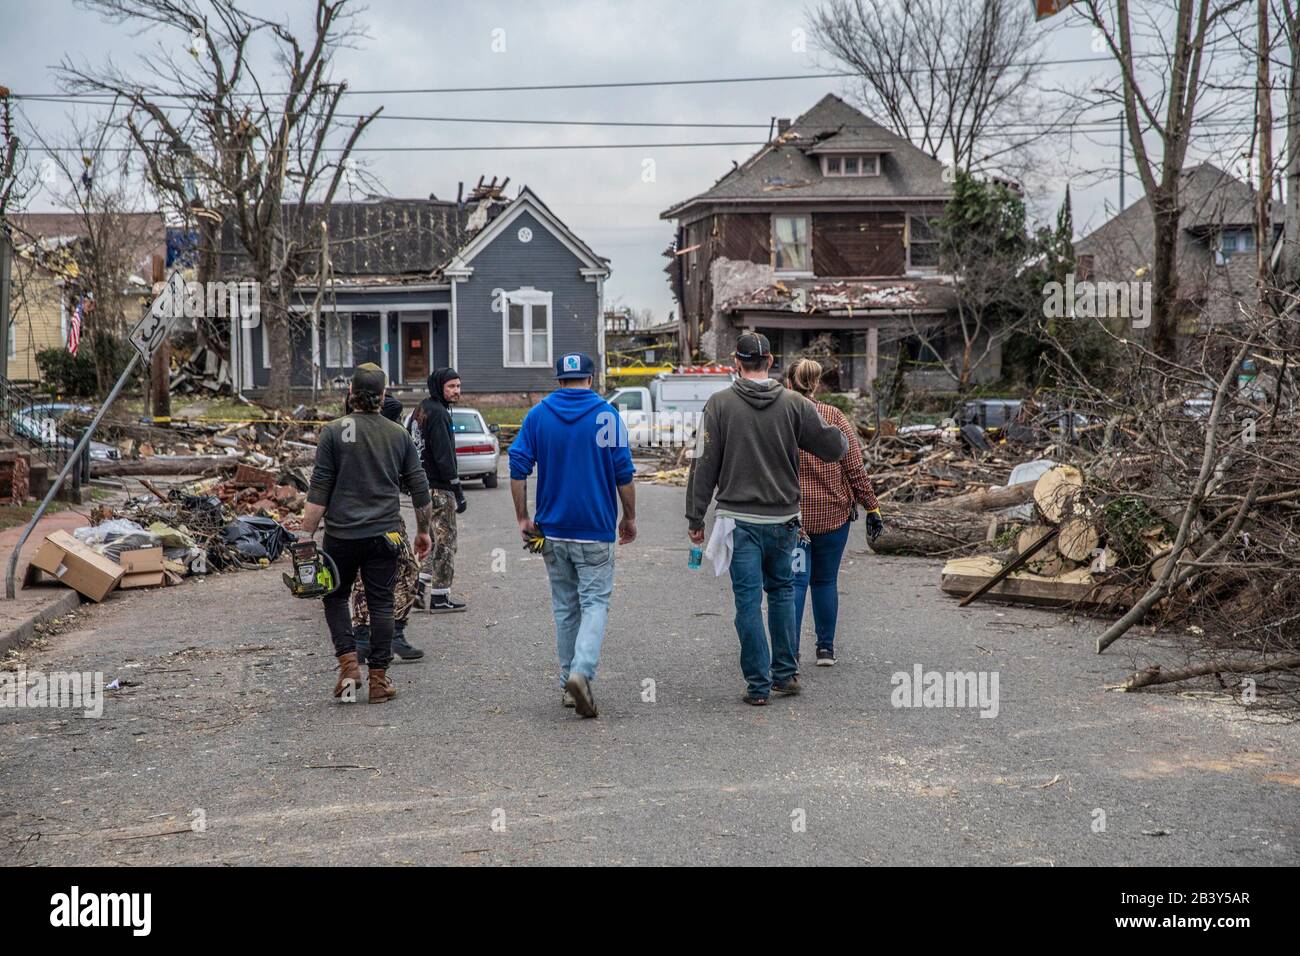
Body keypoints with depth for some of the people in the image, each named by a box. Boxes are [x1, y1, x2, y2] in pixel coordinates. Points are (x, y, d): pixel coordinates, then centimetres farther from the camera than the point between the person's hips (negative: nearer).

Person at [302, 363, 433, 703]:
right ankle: (378, 678, 7)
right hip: (384, 535, 2)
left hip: (342, 534, -2)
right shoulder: (399, 435, 5)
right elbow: (420, 490, 9)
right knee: (381, 604, 7)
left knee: (335, 597, 16)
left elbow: (319, 491, -7)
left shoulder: (334, 432, -4)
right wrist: (423, 531, 21)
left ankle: (348, 663, 2)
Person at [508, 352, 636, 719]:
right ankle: (582, 672, -21)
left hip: (552, 529, 3)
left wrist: (523, 518, 4)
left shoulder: (538, 414, 3)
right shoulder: (606, 414, -4)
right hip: (595, 529, -3)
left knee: (565, 606, 13)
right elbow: (623, 472, -6)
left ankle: (569, 684, 17)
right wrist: (629, 517, 6)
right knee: (595, 603, 0)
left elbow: (518, 467, -2)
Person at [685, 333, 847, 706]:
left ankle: (759, 685, 3)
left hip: (740, 519, -2)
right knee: (782, 591, 19)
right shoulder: (794, 404, -1)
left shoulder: (719, 404, -5)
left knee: (748, 599, 2)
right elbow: (834, 447, 2)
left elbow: (704, 465, -5)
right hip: (783, 518, 2)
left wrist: (695, 518, 1)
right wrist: (842, 438, 27)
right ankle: (786, 673, 22)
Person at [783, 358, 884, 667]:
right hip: (833, 514, 1)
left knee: (795, 581, 3)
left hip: (789, 514, -1)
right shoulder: (835, 418, -3)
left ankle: (789, 650, -6)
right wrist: (872, 508, 3)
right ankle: (826, 649, 20)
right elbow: (855, 469, -3)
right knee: (825, 581, 14)